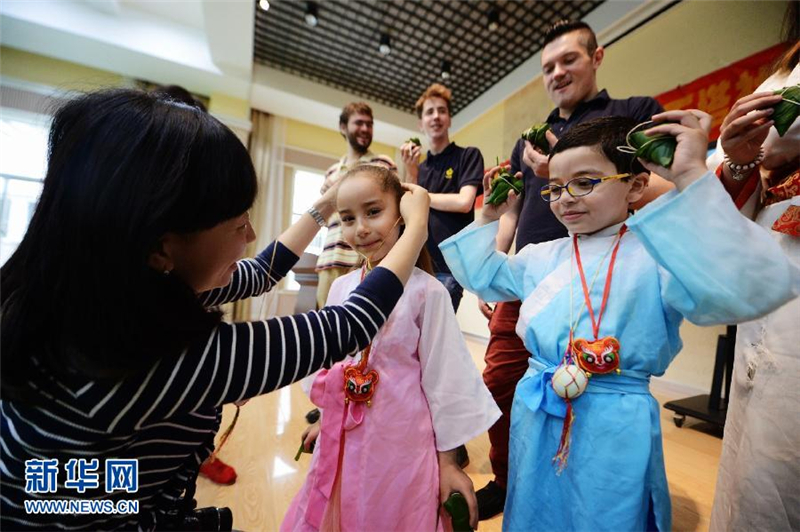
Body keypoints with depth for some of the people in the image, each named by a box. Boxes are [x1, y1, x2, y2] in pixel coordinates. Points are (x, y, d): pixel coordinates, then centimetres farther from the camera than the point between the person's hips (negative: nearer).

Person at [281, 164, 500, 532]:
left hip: (401, 441, -4)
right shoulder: (341, 287, -2)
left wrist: (447, 461, -4)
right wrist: (323, 420, 20)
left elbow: (443, 377, -11)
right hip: (341, 439, 5)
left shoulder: (426, 291, -18)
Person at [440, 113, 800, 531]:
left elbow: (746, 292, -34)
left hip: (615, 429, -5)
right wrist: (489, 218, 8)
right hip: (536, 415, 6)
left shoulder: (659, 255, -14)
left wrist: (692, 178, -32)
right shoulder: (541, 256, 3)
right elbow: (481, 276, 15)